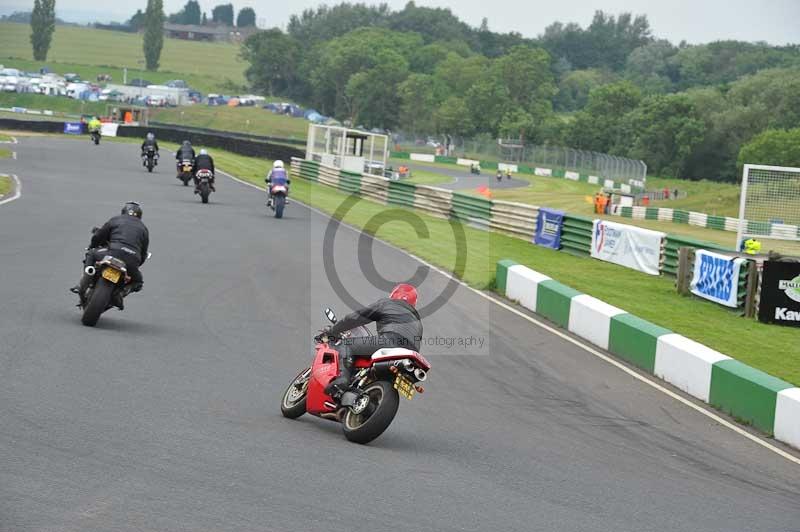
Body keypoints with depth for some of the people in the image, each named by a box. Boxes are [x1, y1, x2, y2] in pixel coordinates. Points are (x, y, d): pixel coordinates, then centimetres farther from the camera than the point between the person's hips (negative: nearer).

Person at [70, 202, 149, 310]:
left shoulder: (115, 220, 19)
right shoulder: (144, 229, 26)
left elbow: (97, 237, 21)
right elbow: (143, 254, 24)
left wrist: (91, 247, 42)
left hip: (114, 253, -1)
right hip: (132, 261, 1)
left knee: (91, 254, 26)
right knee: (138, 281, 30)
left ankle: (82, 286, 14)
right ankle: (120, 294, 3)